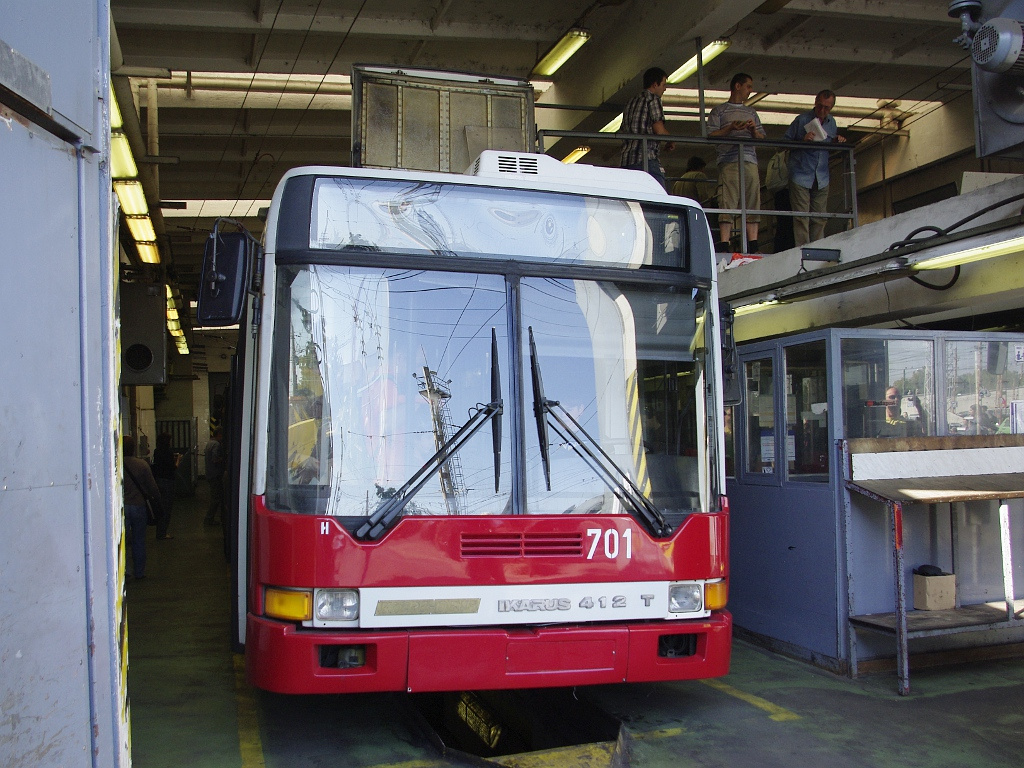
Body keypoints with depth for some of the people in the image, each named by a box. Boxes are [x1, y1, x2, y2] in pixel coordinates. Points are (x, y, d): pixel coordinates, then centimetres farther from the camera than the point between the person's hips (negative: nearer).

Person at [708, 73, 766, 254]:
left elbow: (762, 138, 22)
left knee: (753, 203, -3)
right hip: (728, 162, -5)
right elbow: (711, 135, 1)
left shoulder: (751, 112, 26)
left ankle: (753, 246, -4)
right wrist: (731, 128, -11)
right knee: (728, 204, -12)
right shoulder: (719, 111, 12)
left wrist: (754, 130, 1)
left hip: (750, 162, 5)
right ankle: (724, 244, -15)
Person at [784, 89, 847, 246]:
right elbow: (785, 142, -2)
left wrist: (837, 141, 1)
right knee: (802, 218, -9)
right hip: (801, 176, -5)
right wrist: (803, 141, -17)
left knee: (819, 218, 4)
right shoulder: (802, 120, -2)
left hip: (822, 179, 5)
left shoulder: (832, 123, 13)